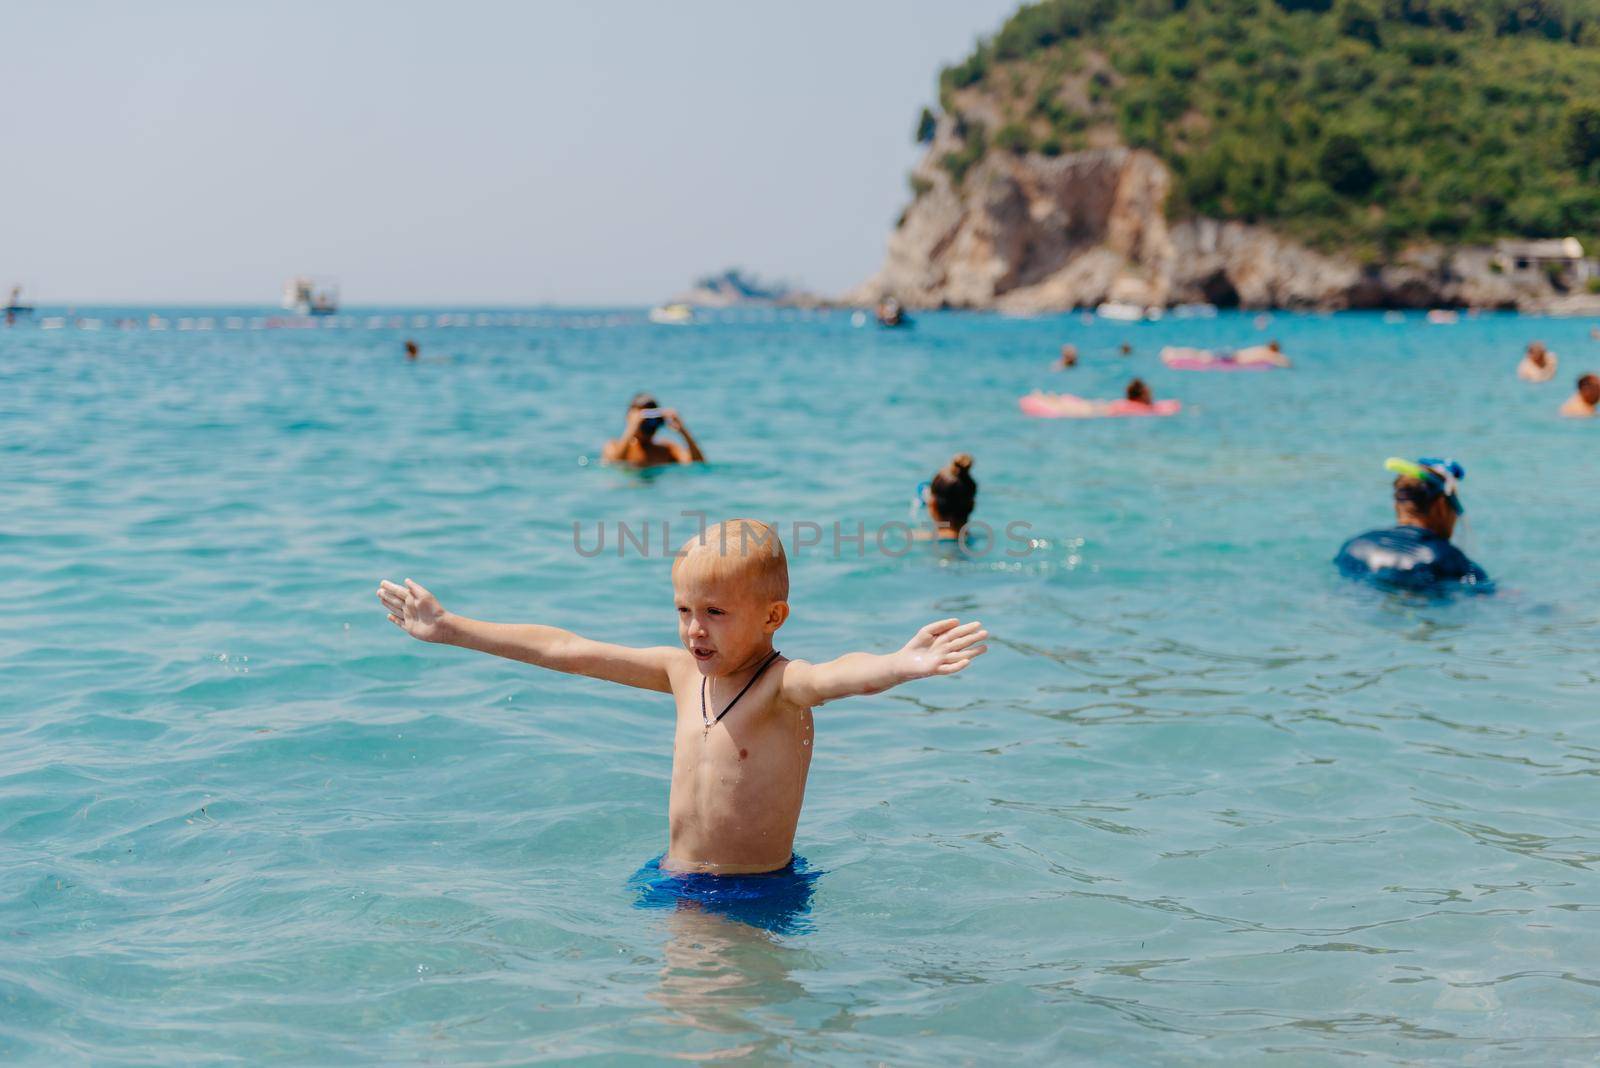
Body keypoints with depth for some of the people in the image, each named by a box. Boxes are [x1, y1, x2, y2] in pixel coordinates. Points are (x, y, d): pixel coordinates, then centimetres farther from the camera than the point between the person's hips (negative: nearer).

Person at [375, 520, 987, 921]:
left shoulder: (781, 685, -15)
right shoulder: (681, 670, 4)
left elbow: (837, 676, -39)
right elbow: (563, 650, 11)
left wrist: (901, 666, -63)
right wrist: (449, 628, 17)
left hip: (754, 895, -6)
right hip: (675, 884, 7)